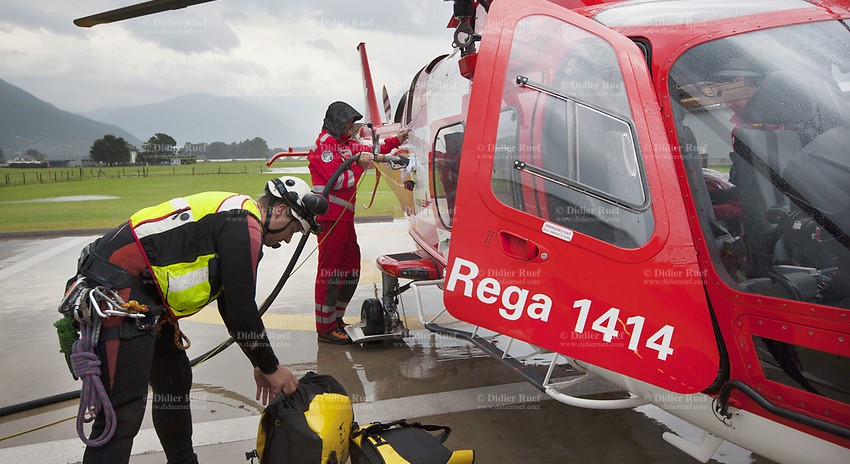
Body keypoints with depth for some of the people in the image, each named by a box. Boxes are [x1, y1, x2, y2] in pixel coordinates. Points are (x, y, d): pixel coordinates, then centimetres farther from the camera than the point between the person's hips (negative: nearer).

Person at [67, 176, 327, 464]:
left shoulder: (231, 215, 20)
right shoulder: (245, 226, -13)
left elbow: (231, 303, 25)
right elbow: (241, 309, -13)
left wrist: (260, 364, 27)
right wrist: (270, 368, 0)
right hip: (115, 292, -11)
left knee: (175, 382, 21)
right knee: (123, 413, -13)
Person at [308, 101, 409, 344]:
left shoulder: (344, 144, 20)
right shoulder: (325, 145, -9)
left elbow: (371, 151, 31)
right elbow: (339, 181, -18)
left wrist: (396, 141, 24)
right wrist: (360, 167, -11)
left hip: (344, 217, 10)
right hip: (331, 217, -10)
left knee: (351, 268, 15)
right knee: (330, 271, -8)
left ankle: (336, 319, 25)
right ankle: (325, 329, -2)